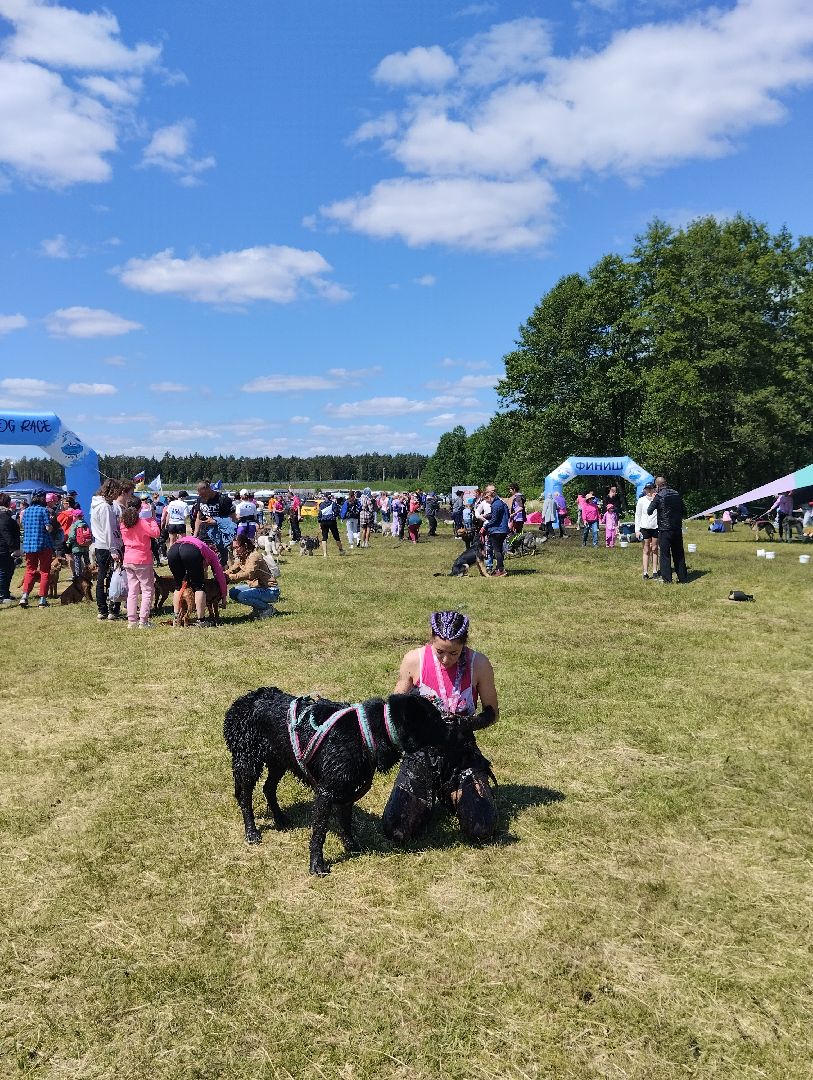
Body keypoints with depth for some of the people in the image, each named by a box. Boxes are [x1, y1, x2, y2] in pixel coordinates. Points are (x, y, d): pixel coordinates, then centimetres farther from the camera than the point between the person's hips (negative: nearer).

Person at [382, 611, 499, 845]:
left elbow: (491, 712, 0)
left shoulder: (479, 664, -13)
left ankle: (453, 795, 16)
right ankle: (425, 798, 19)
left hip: (462, 750, 0)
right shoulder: (414, 660, -11)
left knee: (482, 830, -18)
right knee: (396, 831, -16)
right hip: (422, 749, 1)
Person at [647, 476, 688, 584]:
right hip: (677, 529, 5)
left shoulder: (659, 496, -10)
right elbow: (684, 512, 11)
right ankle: (683, 578, 16)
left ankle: (667, 579, 1)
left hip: (665, 530, -5)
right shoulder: (676, 494, 6)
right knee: (679, 554, 12)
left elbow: (649, 511, -7)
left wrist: (652, 500, 6)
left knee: (665, 554, 2)